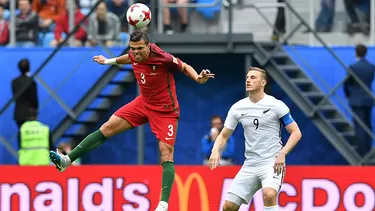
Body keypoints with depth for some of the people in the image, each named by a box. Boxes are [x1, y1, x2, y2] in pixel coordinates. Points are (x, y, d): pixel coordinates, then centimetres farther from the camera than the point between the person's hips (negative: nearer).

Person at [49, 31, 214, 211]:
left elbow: (185, 67, -12)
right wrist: (109, 61, 28)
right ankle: (66, 160, 1)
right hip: (143, 102, 6)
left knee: (166, 152, -15)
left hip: (165, 110, -6)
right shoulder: (134, 55, -10)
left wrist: (198, 78, -31)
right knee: (108, 128, 0)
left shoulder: (163, 58, -27)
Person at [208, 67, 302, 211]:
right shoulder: (237, 108, 6)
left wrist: (282, 154, -21)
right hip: (250, 165, 5)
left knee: (269, 194, -34)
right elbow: (224, 135, 13)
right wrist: (216, 150, -9)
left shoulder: (276, 105, -6)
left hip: (272, 163, -5)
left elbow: (296, 133, -6)